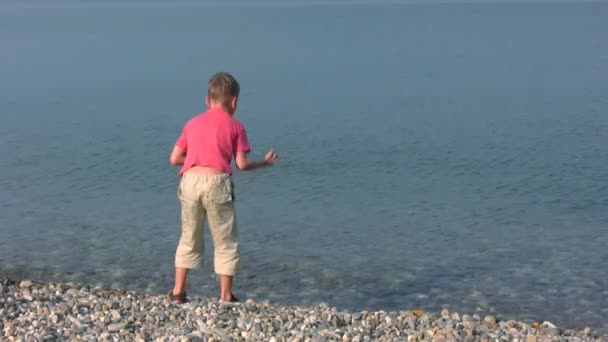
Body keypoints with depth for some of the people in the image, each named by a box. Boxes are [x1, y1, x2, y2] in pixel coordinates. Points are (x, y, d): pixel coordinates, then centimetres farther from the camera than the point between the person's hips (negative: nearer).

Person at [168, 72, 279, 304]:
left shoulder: (192, 123, 16)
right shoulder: (235, 126, 6)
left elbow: (174, 159, 14)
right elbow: (242, 164, 0)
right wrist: (265, 162, 17)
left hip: (189, 181, 4)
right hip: (216, 182, -4)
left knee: (189, 239, 17)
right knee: (225, 243, 8)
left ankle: (178, 292, 17)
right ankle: (226, 296, 11)